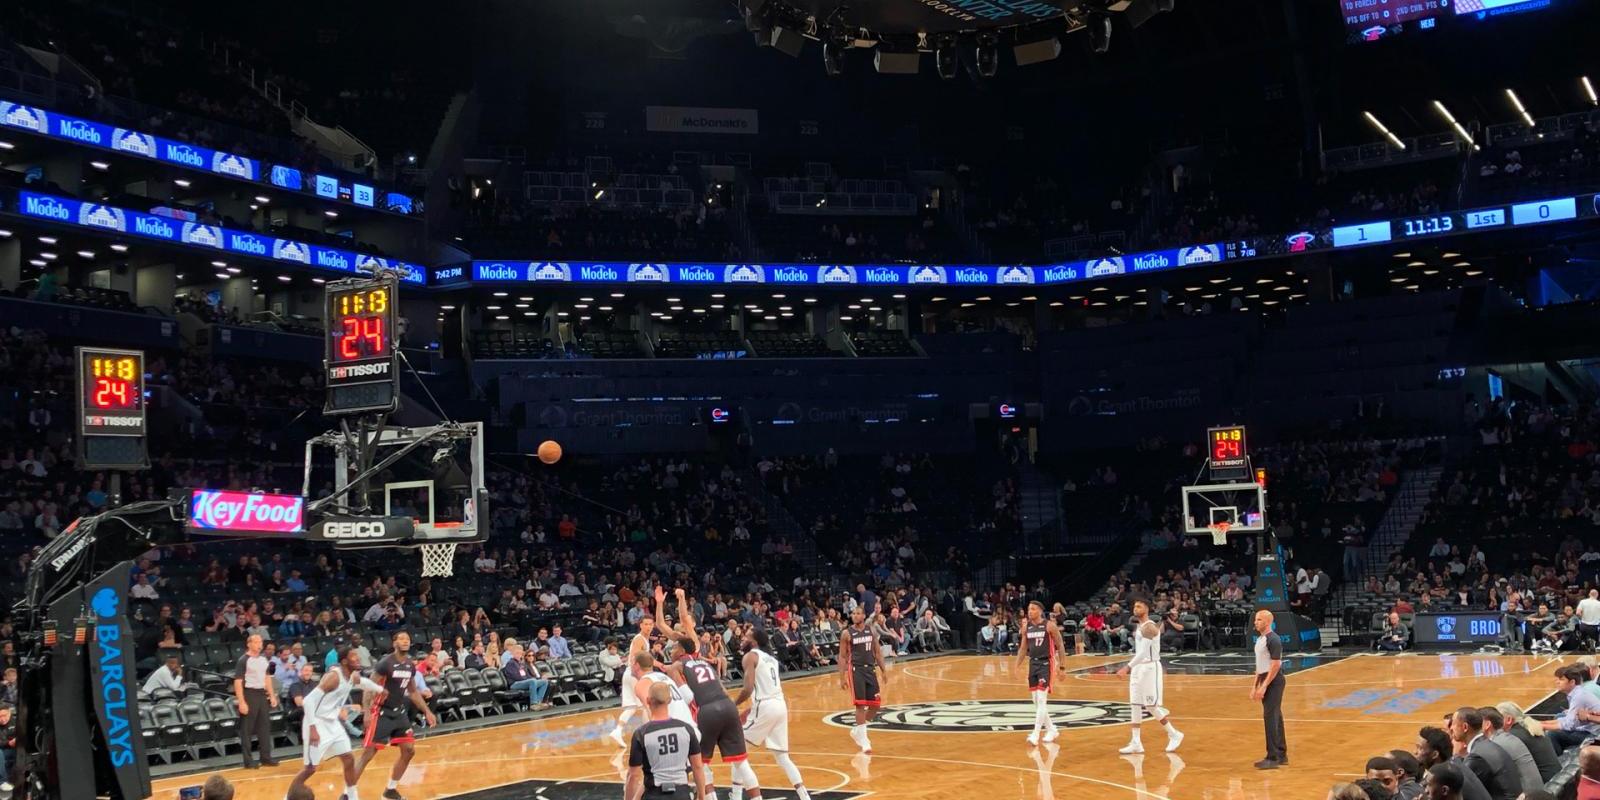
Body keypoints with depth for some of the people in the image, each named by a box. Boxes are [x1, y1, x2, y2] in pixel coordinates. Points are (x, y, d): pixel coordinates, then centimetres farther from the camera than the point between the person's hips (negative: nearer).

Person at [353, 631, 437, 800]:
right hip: (382, 713, -7)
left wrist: (427, 711, 15)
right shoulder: (385, 663, -17)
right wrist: (367, 713, -26)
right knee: (368, 754, -9)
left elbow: (413, 691, 19)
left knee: (409, 750, 5)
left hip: (399, 712, 7)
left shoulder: (411, 666, 6)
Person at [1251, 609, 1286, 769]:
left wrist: (1264, 686, -23)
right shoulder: (1260, 639, 13)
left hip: (1274, 682, -10)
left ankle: (1273, 758, -8)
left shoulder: (1273, 640, -16)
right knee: (1275, 717, 14)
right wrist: (1255, 686, 17)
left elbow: (1276, 664, -21)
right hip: (1265, 681, 10)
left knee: (1270, 717, -10)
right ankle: (1281, 754, 22)